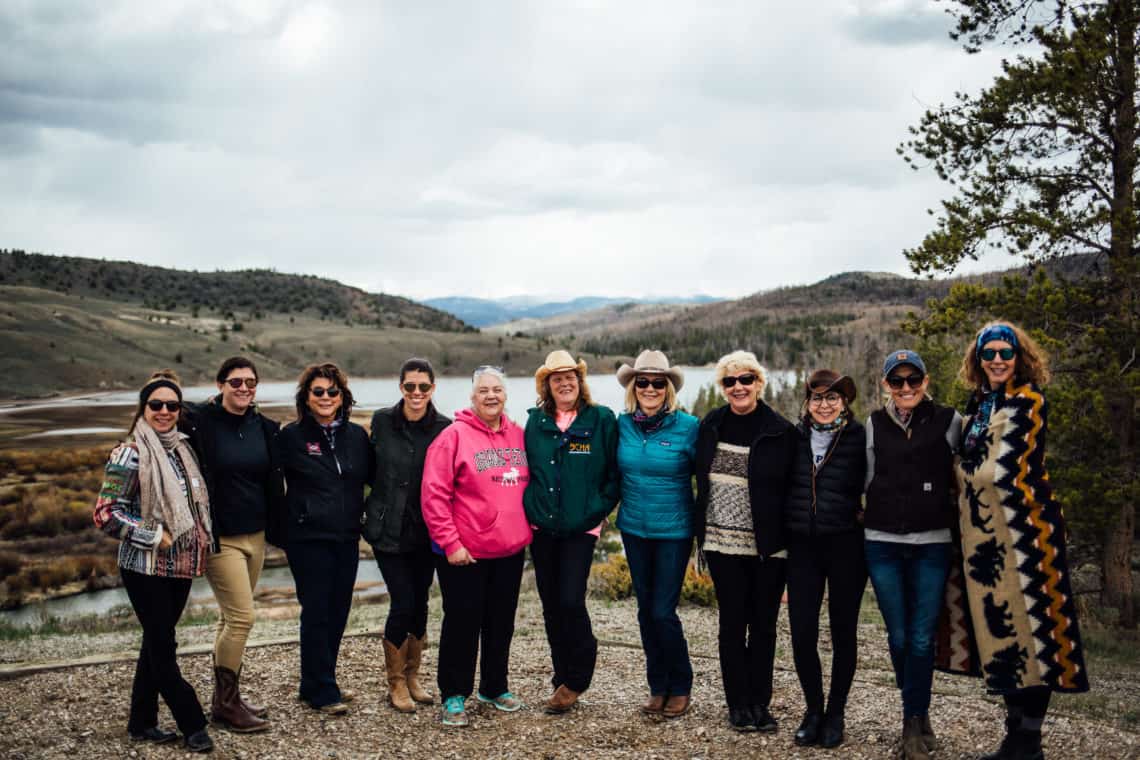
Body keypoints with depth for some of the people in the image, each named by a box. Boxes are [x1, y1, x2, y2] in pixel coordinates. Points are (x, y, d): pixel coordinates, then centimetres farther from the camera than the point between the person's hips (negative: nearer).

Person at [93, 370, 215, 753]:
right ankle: (192, 725, 9)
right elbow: (106, 514, -16)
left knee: (156, 642, 14)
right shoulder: (130, 455, -12)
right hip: (146, 567, -7)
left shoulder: (181, 448, 9)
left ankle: (142, 722, 25)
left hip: (181, 565, 7)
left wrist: (202, 541, 10)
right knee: (163, 647, 0)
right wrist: (155, 538, -17)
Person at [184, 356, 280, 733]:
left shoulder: (264, 427, 7)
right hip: (219, 537, -6)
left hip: (255, 535, 6)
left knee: (232, 618, 13)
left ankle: (226, 698, 23)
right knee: (241, 617, -8)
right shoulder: (198, 421, -10)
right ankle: (225, 703, 6)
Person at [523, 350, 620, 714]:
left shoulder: (602, 420, -2)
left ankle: (575, 678, 8)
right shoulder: (536, 421, 7)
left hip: (580, 528, -4)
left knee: (571, 601, -12)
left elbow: (615, 473, 0)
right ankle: (565, 679, 23)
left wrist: (598, 508, -6)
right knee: (551, 606, 8)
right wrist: (530, 505, 6)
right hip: (541, 527, 4)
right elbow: (525, 469, 16)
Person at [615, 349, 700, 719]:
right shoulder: (622, 425, 0)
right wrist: (614, 507, 12)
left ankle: (681, 689, 15)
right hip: (634, 529, 4)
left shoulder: (688, 427, -11)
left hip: (674, 531, -4)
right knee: (646, 610, 11)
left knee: (663, 612, -5)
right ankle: (658, 688, 25)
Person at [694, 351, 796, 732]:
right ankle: (738, 704, 15)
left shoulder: (781, 431, -5)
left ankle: (760, 704, 19)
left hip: (768, 545, -2)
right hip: (723, 542, 2)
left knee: (763, 625, 7)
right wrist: (702, 531, 10)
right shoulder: (711, 425, 5)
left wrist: (787, 537, -8)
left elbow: (792, 490, -3)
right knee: (732, 623, 6)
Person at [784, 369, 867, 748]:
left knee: (843, 631, 8)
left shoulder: (859, 438, -3)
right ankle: (813, 709, 20)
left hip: (846, 545, -2)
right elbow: (782, 487, 12)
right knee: (802, 634, 0)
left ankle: (835, 713, 22)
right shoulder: (795, 437, 5)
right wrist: (779, 542, 9)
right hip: (802, 546, 2)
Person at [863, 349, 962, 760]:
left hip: (932, 544, -2)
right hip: (882, 542, 2)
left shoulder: (948, 421, 0)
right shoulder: (874, 423, 6)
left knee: (922, 638, -2)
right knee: (898, 636, 8)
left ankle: (913, 722, 12)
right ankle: (918, 715, 26)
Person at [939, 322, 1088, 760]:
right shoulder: (978, 403, 16)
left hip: (1021, 524, -7)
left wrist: (968, 470, 1)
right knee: (998, 620, 9)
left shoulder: (1028, 400, -5)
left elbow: (1005, 469, -12)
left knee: (1026, 619, -5)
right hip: (983, 530, 7)